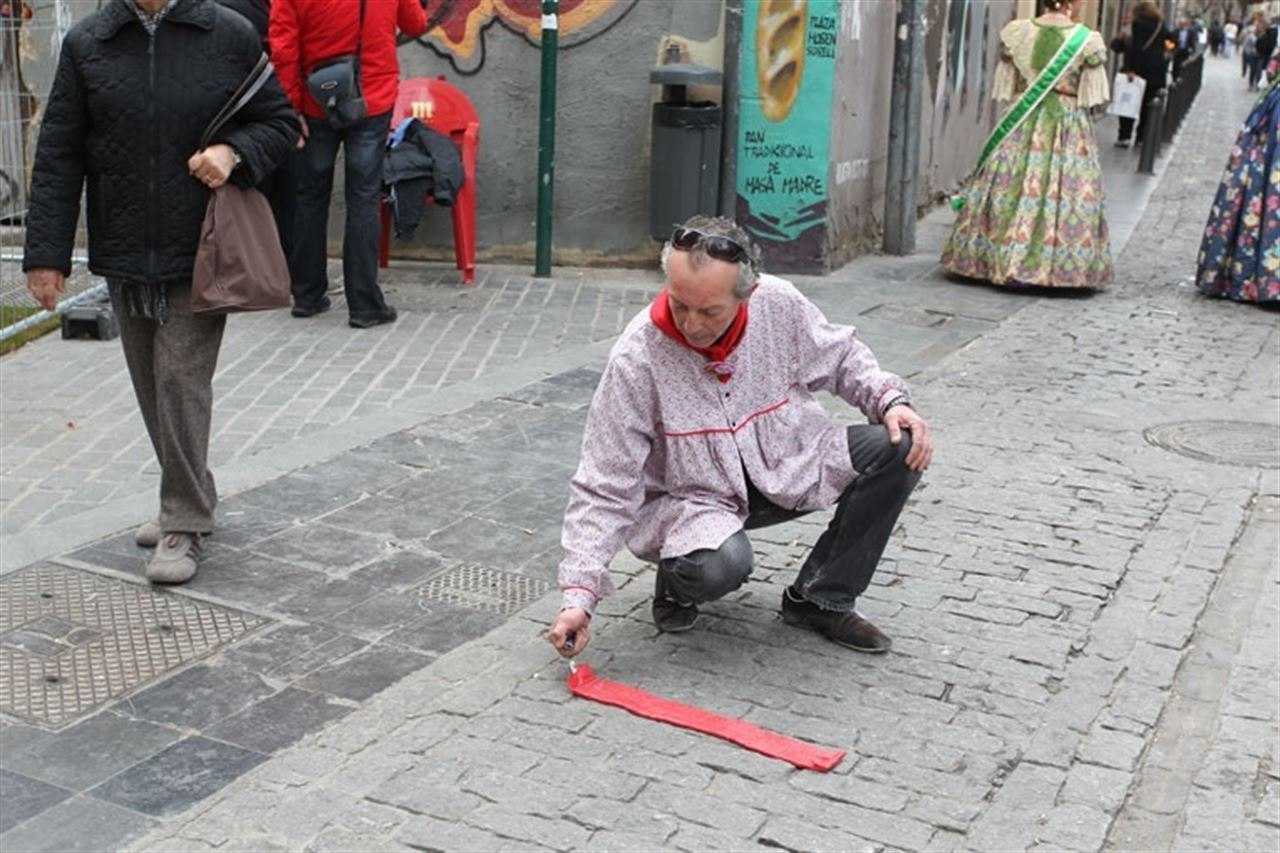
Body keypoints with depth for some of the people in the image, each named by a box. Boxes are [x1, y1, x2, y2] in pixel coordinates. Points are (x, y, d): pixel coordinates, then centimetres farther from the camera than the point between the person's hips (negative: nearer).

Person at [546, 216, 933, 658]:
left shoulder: (780, 303, -14)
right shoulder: (635, 360, -24)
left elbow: (840, 356, 9)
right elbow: (604, 490, -19)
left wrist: (890, 400, -10)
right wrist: (579, 596, -25)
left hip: (785, 469, 5)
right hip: (692, 496, -4)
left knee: (900, 448, -15)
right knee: (720, 565, -38)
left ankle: (819, 599, -2)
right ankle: (676, 580, 4)